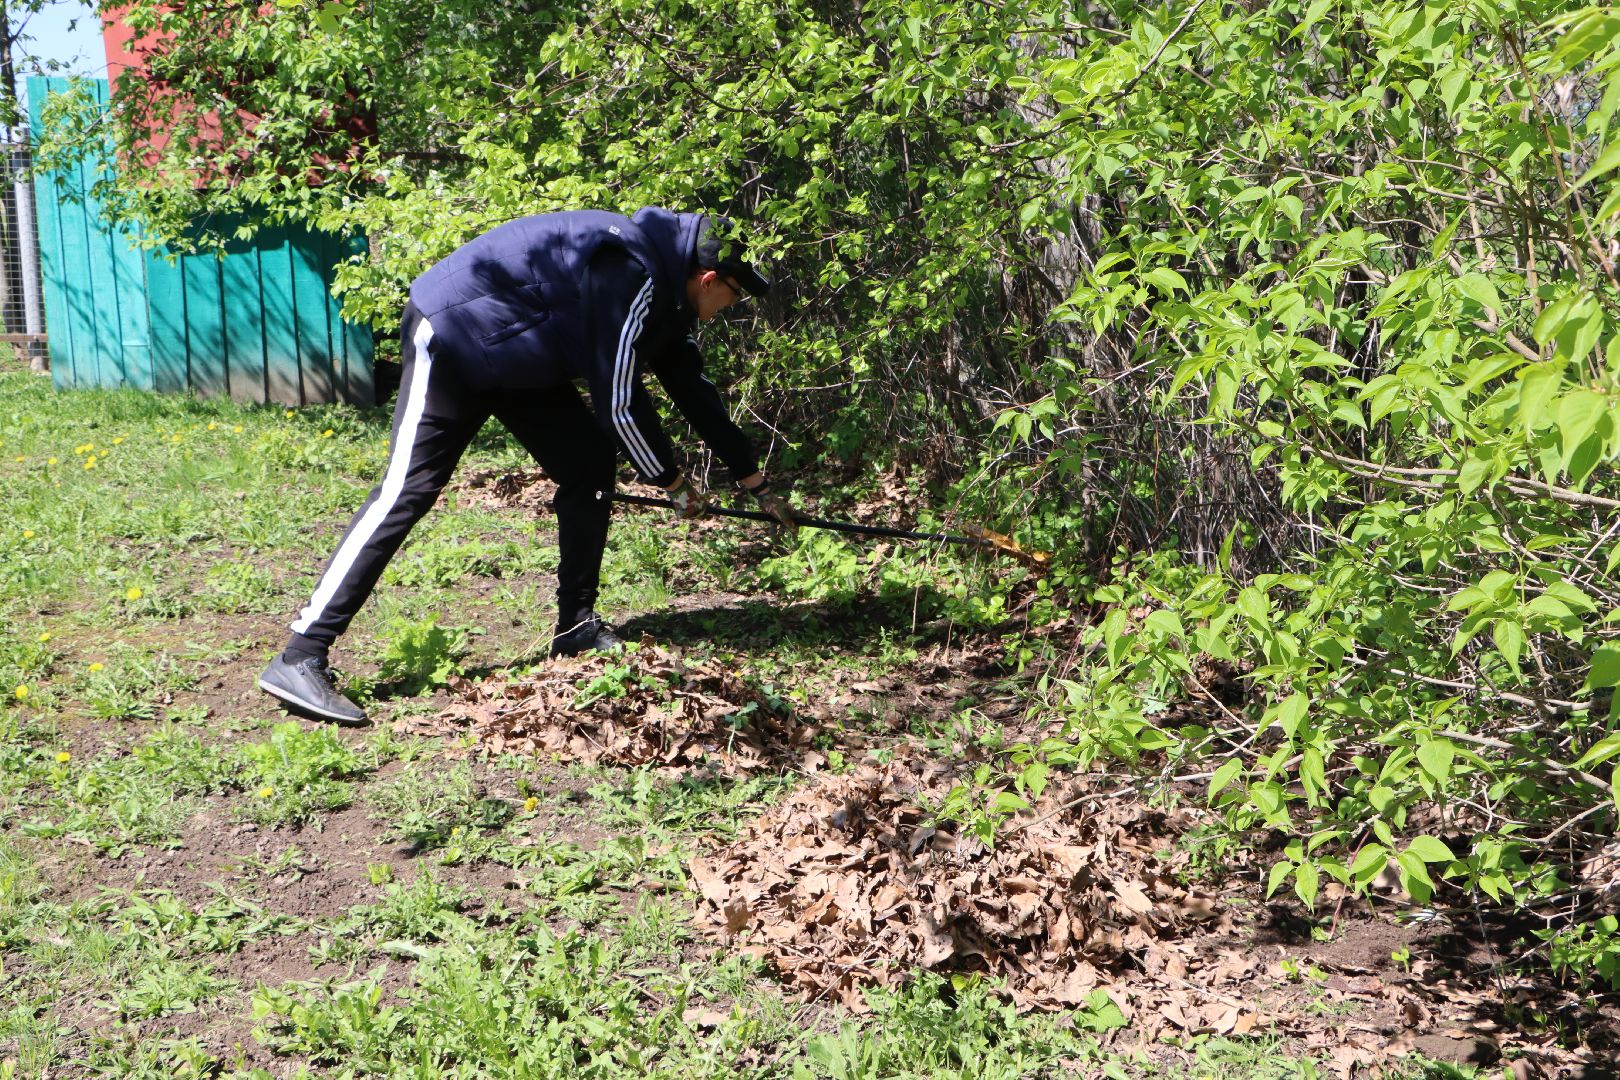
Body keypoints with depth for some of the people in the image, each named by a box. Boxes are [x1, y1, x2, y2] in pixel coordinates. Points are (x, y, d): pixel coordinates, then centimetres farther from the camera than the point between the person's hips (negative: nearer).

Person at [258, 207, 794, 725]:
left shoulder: (664, 286, 5)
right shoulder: (629, 276, -27)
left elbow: (693, 387, 17)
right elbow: (617, 405, -24)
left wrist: (756, 482, 22)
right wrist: (673, 482, -8)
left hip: (516, 356, 10)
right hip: (450, 339, -10)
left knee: (591, 465, 4)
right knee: (407, 489, -17)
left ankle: (577, 629, 13)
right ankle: (299, 659, -18)